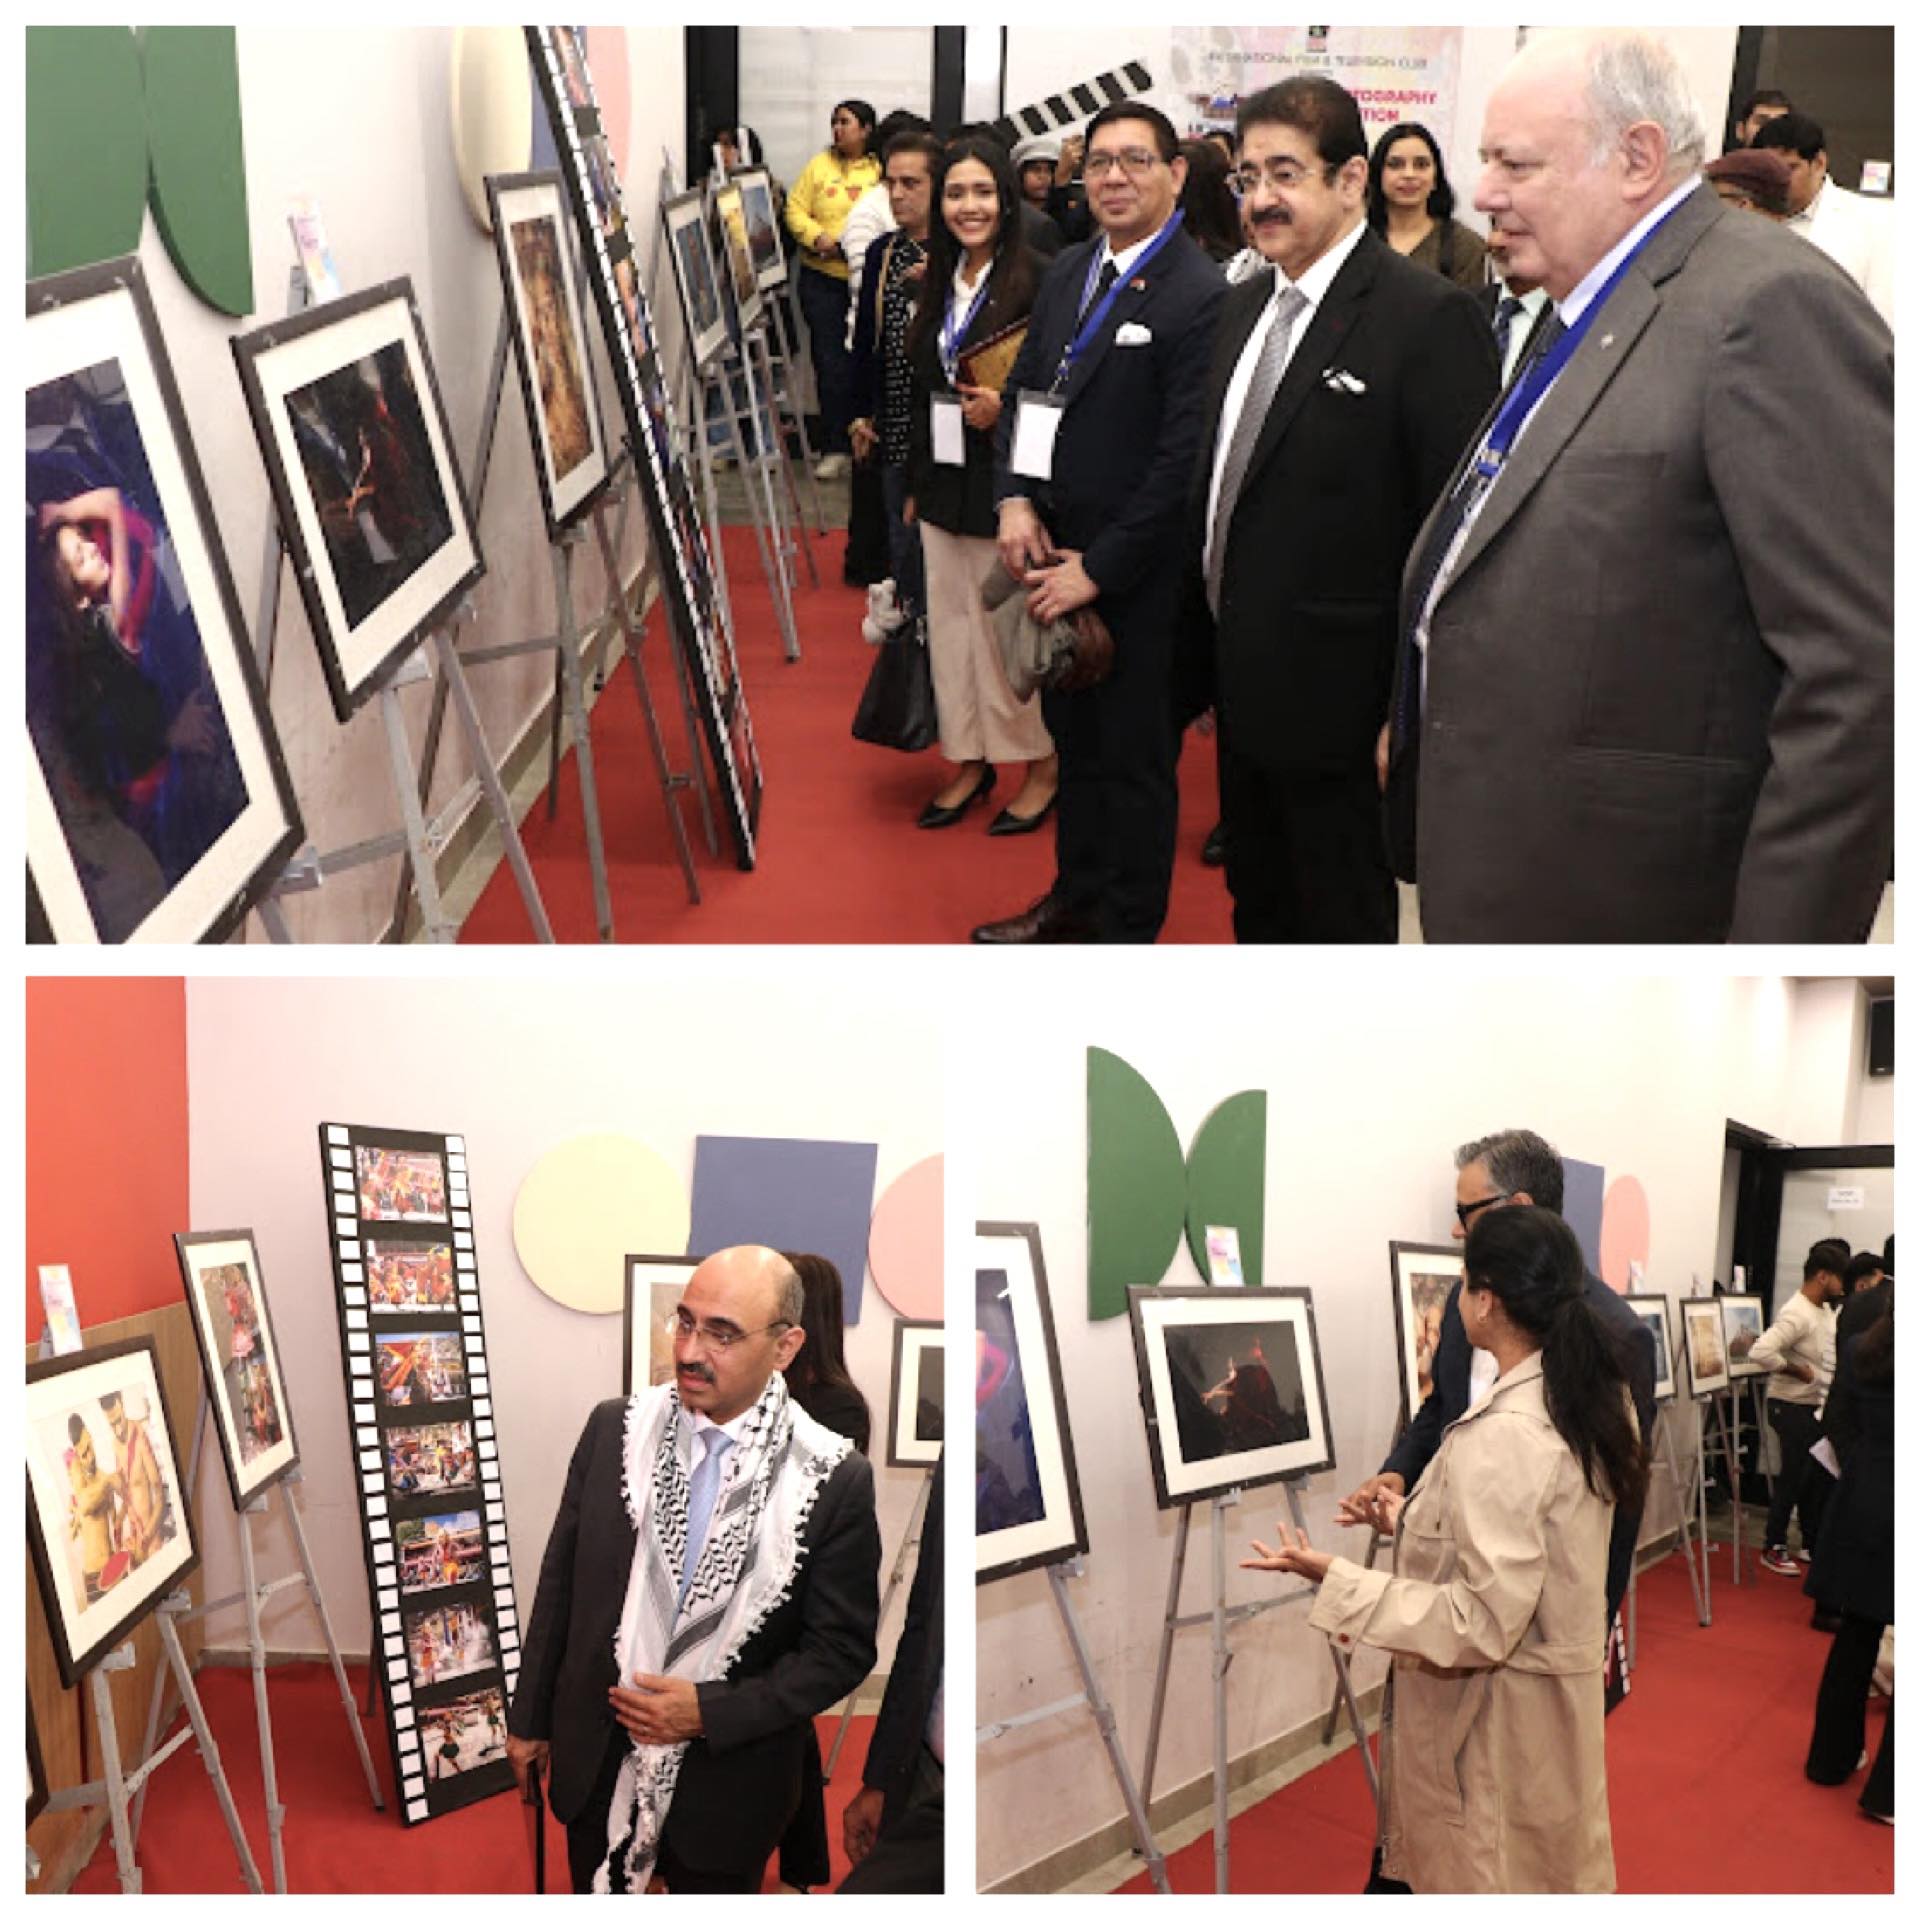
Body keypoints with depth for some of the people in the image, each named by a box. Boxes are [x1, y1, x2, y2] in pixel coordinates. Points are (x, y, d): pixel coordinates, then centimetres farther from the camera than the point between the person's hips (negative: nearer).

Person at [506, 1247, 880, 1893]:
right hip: (597, 1762, 3)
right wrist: (529, 1718, 8)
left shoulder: (834, 1479, -18)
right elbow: (561, 1580, 3)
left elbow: (841, 1649, -11)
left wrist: (710, 1711, -18)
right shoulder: (613, 1428, -8)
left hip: (725, 1783, -2)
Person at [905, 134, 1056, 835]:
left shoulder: (1035, 282, -12)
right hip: (943, 483, 7)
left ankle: (1042, 765, 16)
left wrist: (1005, 408, -24)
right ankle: (969, 759, 25)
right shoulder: (938, 284, 10)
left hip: (1004, 484, -7)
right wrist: (914, 483, 18)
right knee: (950, 625, 12)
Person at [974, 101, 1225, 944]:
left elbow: (1184, 458, -19)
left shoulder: (1200, 296, -17)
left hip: (1138, 576, -7)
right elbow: (1024, 390, 14)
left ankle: (1126, 929, 23)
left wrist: (1099, 566, -16)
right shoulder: (1067, 271, 8)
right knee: (1073, 740, 21)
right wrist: (1016, 500, -3)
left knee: (1135, 759, 7)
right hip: (1057, 558, 7)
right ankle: (1076, 899, 38)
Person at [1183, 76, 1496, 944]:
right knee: (1257, 902, 21)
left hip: (1336, 697, -8)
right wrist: (1205, 653, 13)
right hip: (1241, 678, 8)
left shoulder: (1427, 318, -16)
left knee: (1342, 920, 8)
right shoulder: (1246, 303, 9)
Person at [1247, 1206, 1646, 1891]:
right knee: (1557, 1877, 20)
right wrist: (1418, 1526, 20)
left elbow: (1483, 1624, -27)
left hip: (1494, 1723, -8)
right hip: (1560, 1699, 8)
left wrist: (1334, 1578, -25)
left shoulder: (1499, 1437, -28)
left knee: (1486, 1883, 8)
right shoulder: (1586, 1403, 0)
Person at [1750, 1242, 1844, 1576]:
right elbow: (1760, 1352, -34)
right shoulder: (1797, 1314, -23)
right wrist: (1796, 1370, -23)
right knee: (1793, 1477, -2)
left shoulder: (1825, 1309, 8)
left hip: (1817, 1406, 9)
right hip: (1792, 1407, -9)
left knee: (1818, 1476, 12)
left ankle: (1811, 1546, 24)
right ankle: (1773, 1549, 10)